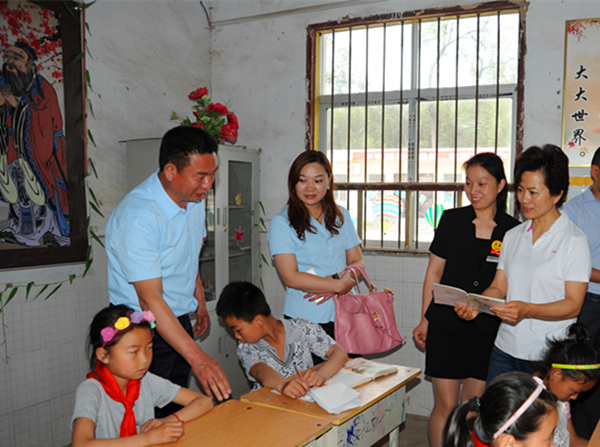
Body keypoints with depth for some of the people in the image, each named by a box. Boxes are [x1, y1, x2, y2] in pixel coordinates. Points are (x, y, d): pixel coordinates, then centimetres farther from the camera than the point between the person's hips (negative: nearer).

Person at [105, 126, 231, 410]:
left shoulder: (194, 198, -1)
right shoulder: (136, 218, -29)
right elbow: (150, 300, -31)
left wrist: (200, 301, 22)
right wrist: (197, 357, -35)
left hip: (180, 321, 7)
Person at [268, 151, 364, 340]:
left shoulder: (341, 216, 11)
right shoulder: (281, 222, -5)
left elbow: (357, 261, 10)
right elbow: (291, 278, -12)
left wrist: (336, 281, -11)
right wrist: (340, 285, -12)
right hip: (306, 319, -4)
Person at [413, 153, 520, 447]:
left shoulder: (513, 231, 1)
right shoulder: (452, 220, 2)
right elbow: (434, 272, 6)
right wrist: (425, 320, 4)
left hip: (488, 330, 1)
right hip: (446, 325, 0)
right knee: (445, 404, 2)